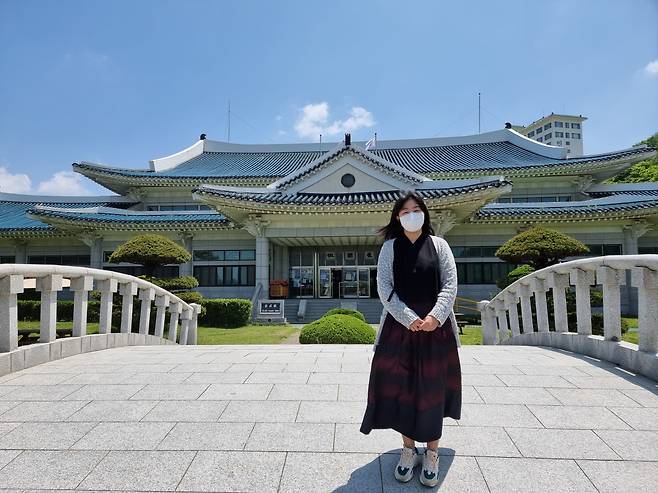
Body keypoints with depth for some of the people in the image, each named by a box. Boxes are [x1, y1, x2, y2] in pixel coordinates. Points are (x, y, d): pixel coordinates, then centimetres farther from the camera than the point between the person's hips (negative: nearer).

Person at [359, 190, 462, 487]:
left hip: (436, 326, 0)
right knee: (402, 386, 4)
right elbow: (384, 288, -3)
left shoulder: (439, 245, 6)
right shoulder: (389, 248, 4)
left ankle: (432, 453, 21)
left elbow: (450, 284, -1)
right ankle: (408, 449, 22)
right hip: (400, 325, 0)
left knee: (433, 387, 6)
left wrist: (434, 316, -16)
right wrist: (410, 319, -15)